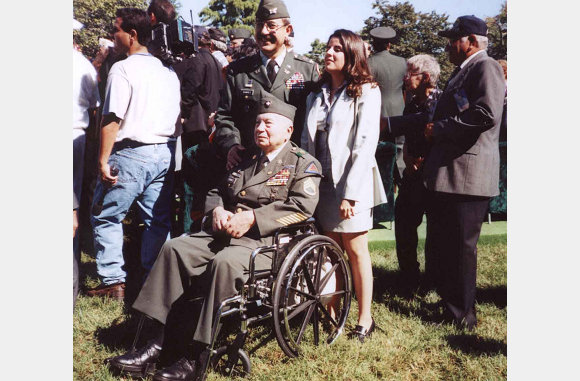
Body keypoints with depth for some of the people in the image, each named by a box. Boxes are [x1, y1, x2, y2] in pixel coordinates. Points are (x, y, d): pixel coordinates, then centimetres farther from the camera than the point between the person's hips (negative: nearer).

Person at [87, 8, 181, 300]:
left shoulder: (123, 69, -10)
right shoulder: (168, 72, 13)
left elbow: (112, 118, -16)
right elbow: (178, 119, 15)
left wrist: (103, 160, -13)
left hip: (132, 153, -7)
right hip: (164, 154, 7)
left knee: (106, 216, 6)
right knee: (159, 221, 10)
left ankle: (113, 282, 6)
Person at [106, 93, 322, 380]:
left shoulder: (304, 164, 4)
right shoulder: (246, 162, 27)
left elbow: (302, 206, -12)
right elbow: (215, 192, 30)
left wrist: (252, 218, -17)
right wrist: (217, 210, 4)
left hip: (268, 239, -7)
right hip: (224, 232, 7)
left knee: (225, 262, -36)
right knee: (175, 248, -14)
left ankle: (198, 357, -28)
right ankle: (158, 343, -14)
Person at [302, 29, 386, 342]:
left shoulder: (366, 92, -4)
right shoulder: (317, 95, 13)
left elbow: (366, 144, -12)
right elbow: (307, 140, 11)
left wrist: (350, 192, -17)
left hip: (352, 183, -5)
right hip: (323, 182, 5)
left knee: (355, 250, 1)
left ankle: (365, 317, 12)